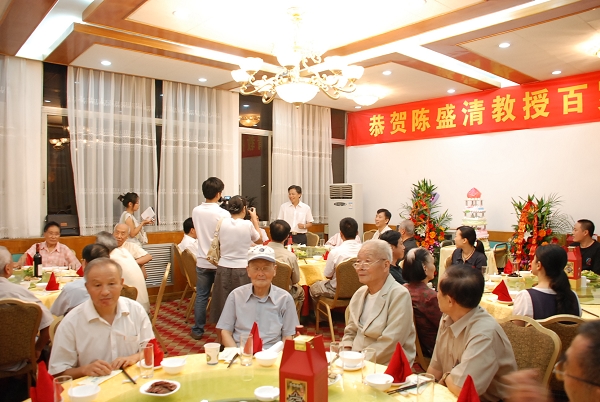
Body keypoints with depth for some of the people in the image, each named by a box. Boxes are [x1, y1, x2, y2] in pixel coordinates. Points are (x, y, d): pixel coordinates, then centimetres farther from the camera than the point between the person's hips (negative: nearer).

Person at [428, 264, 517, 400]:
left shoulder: (484, 333, -27)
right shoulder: (448, 319, -5)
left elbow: (462, 388, -28)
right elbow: (435, 367, 7)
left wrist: (446, 377, -11)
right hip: (452, 394, 6)